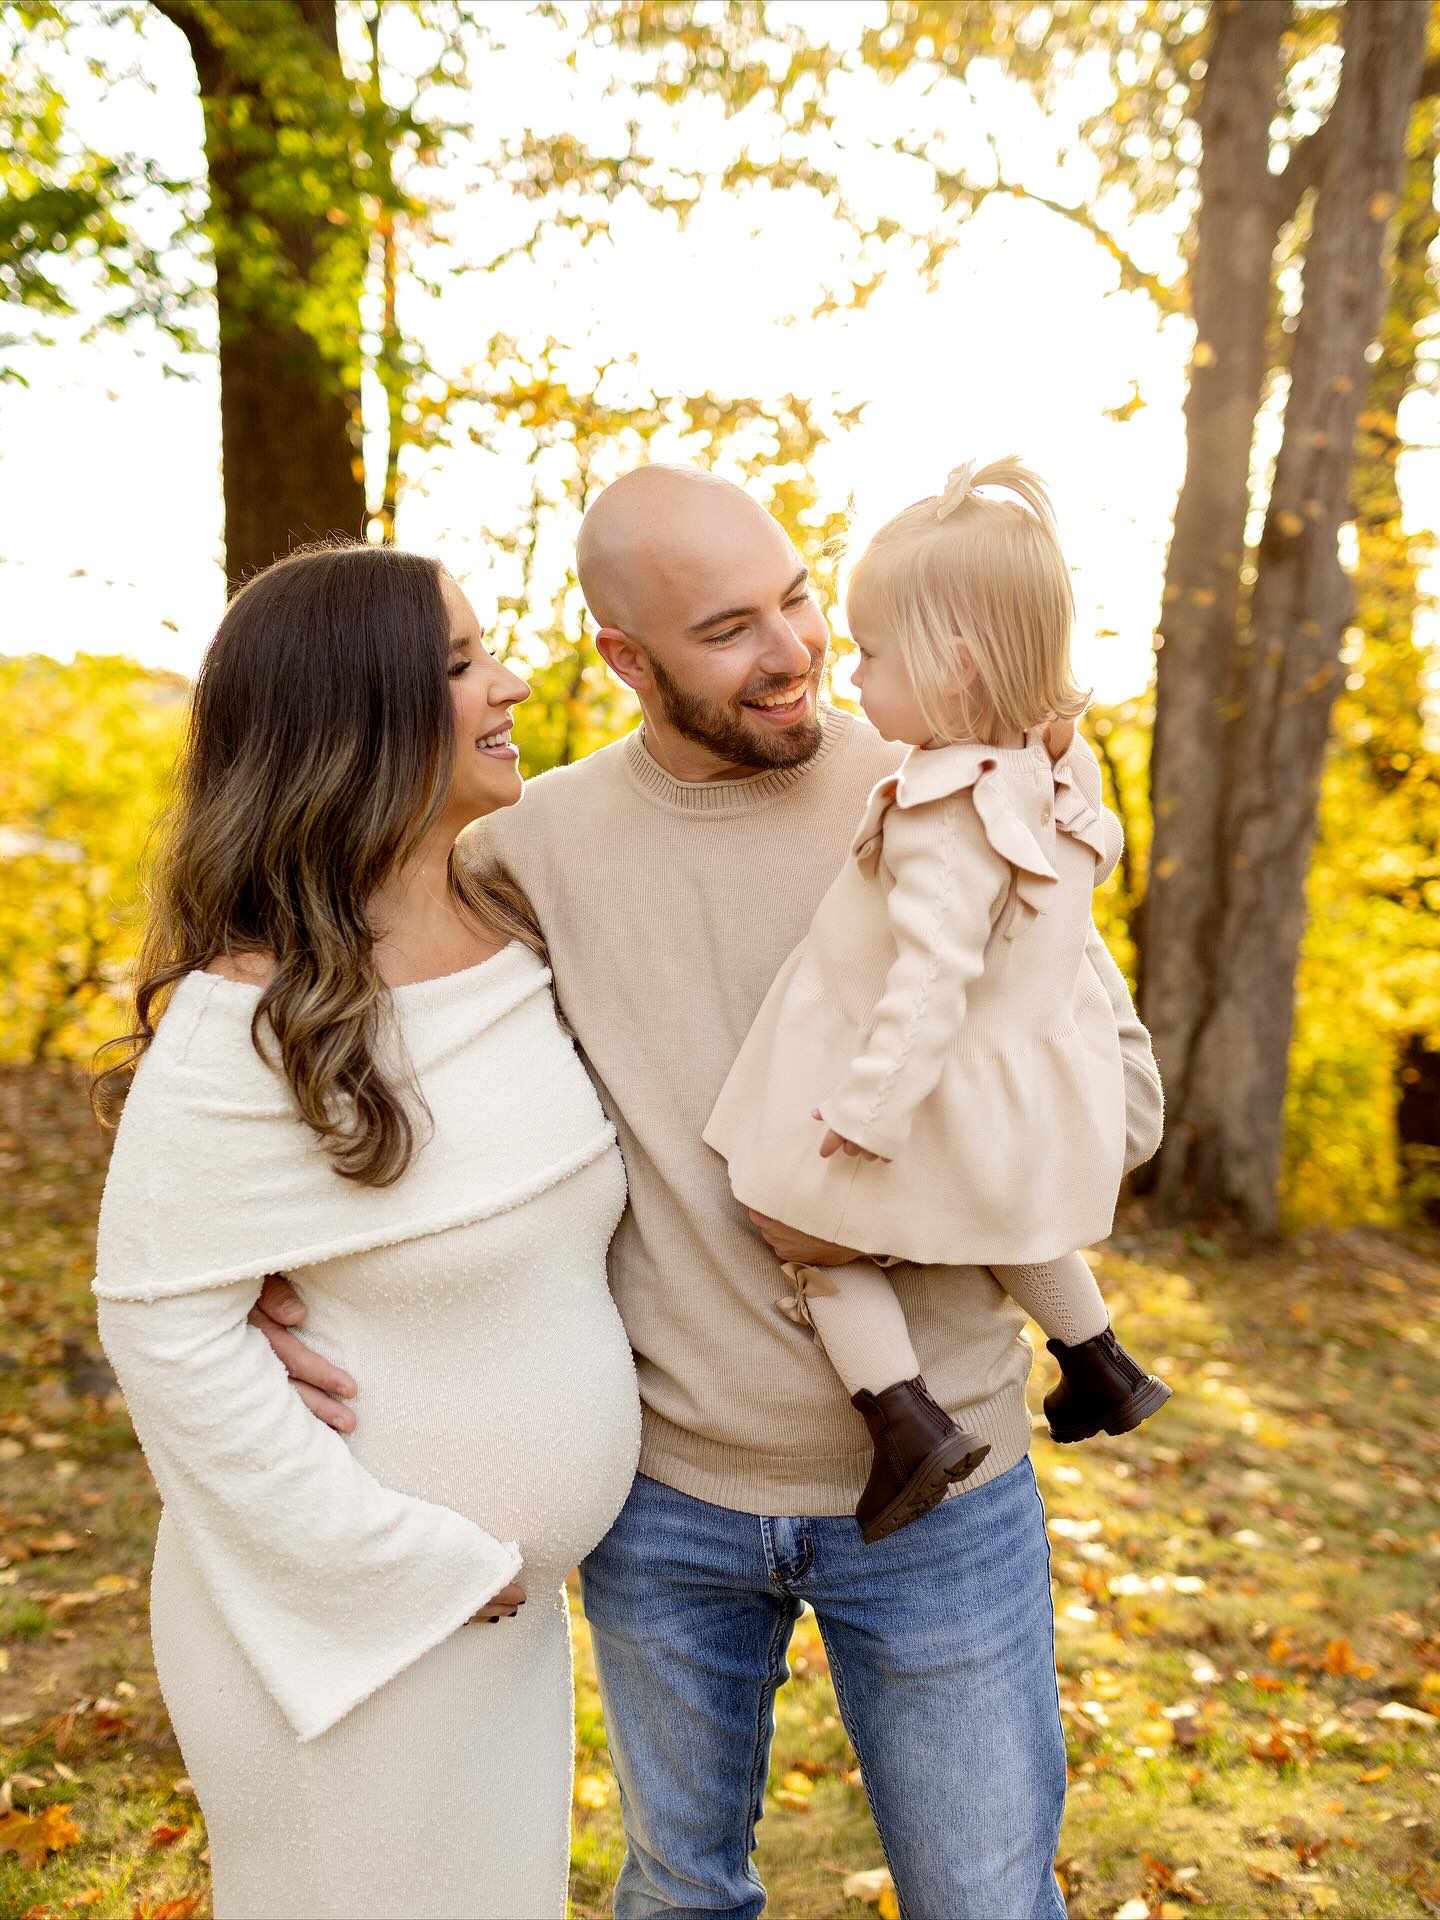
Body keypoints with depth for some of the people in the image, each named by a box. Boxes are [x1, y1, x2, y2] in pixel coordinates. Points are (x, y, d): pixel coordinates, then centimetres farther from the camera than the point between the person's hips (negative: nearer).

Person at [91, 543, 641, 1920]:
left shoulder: (517, 938, -1)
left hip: (510, 1598, 7)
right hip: (347, 1622, -6)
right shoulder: (248, 1020, -23)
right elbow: (165, 1326, -21)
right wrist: (414, 1563, -18)